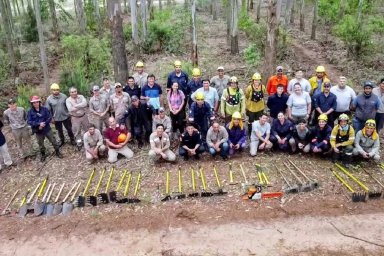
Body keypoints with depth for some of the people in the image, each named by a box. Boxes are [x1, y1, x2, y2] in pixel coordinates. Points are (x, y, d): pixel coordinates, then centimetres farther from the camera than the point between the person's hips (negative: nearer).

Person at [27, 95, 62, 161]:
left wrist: (44, 124, -21)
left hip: (47, 129, 0)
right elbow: (29, 122, -14)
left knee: (53, 140, 7)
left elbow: (50, 117, -9)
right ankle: (43, 155, 34)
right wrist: (39, 124, -25)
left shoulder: (44, 109, -7)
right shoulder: (30, 112, -8)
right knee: (40, 143, 15)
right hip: (38, 131, 0)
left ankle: (57, 152, 26)